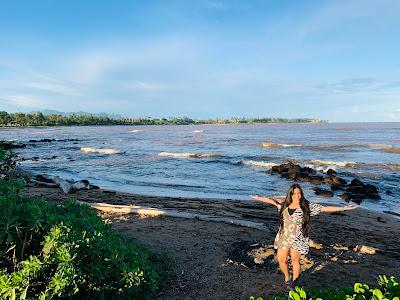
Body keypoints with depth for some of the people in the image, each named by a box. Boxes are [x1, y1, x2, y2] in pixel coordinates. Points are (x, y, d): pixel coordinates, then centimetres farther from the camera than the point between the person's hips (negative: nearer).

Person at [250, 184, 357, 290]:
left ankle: (294, 280, 37)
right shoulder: (285, 203, -2)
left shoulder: (307, 206, -10)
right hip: (284, 237, 3)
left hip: (297, 239, -3)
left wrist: (343, 208, -18)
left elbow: (324, 208, -12)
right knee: (281, 260, 9)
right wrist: (257, 198, 16)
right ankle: (287, 278, 39)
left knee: (295, 260, 9)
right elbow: (271, 200, 10)